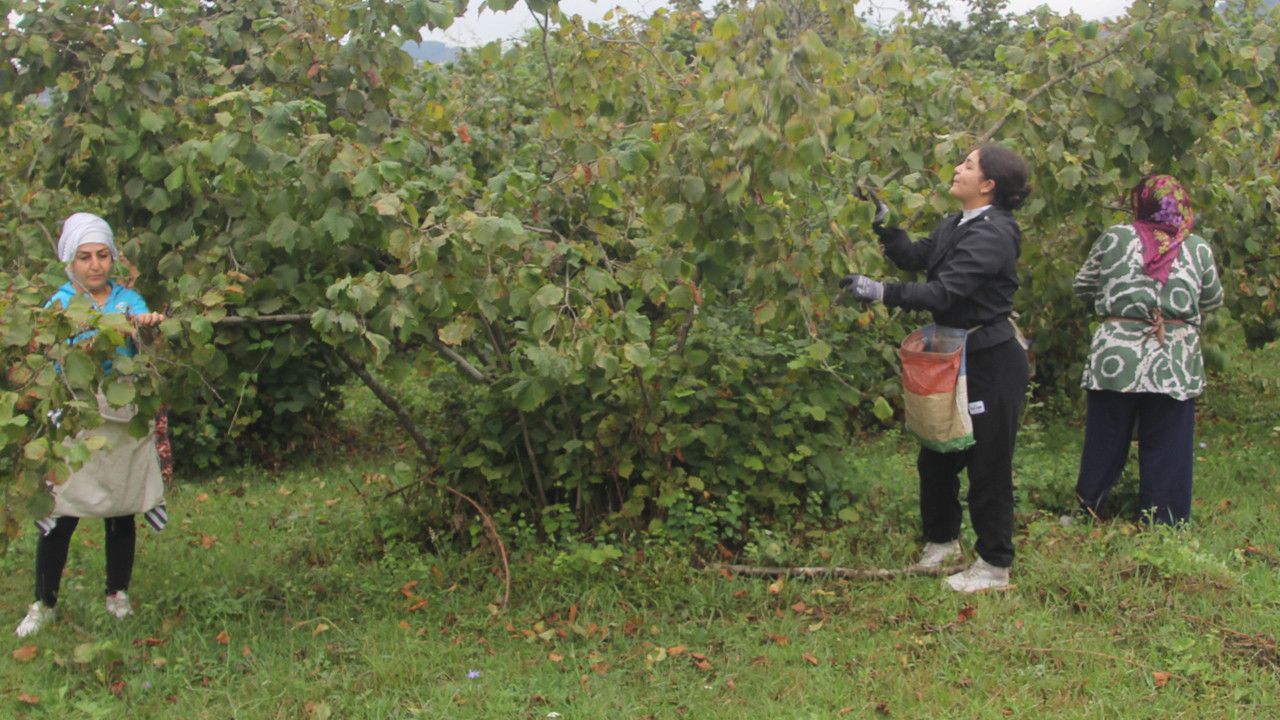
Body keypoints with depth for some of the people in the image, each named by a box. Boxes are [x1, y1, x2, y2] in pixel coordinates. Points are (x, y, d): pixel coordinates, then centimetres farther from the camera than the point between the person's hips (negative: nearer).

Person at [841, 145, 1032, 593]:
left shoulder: (993, 235, -21)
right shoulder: (956, 225, 9)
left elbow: (945, 292, -29)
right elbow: (915, 257, 15)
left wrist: (880, 292, -29)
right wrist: (883, 222, 6)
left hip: (991, 362, -9)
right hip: (957, 357, 9)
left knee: (987, 464, 1)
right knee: (935, 457, 18)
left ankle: (994, 565, 15)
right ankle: (942, 540, 38)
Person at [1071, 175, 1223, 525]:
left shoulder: (1115, 238, 0)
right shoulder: (1198, 248, 3)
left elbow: (1082, 286, 9)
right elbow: (1212, 302, 14)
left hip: (1115, 357, 0)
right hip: (1175, 363, 0)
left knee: (1105, 444, 9)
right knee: (1167, 448, 6)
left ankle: (1086, 513, 17)